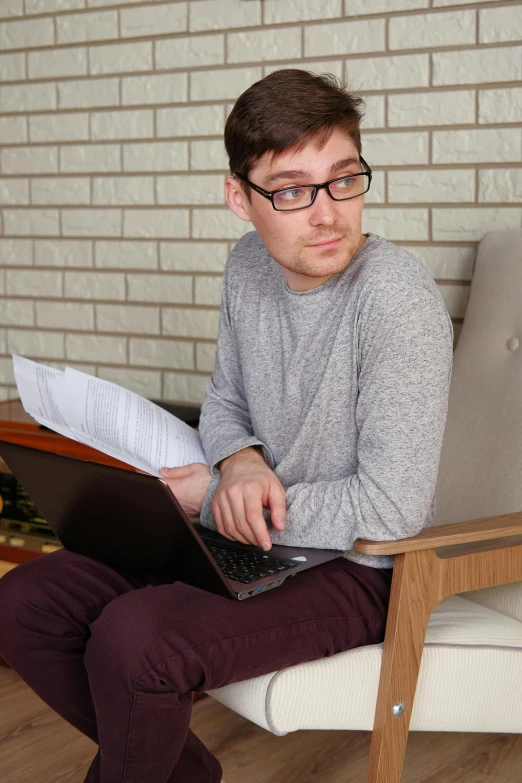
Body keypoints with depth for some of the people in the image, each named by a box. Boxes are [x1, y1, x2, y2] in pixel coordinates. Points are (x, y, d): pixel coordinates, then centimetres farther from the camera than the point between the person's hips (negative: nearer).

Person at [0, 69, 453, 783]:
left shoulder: (398, 297, -23)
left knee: (131, 639, -30)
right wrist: (240, 461, -11)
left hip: (356, 569, -7)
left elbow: (390, 512, -24)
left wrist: (208, 494, -16)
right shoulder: (249, 267, 0)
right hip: (248, 540, 8)